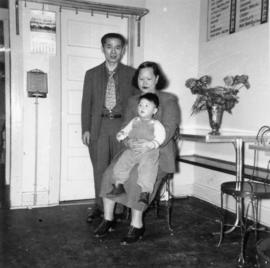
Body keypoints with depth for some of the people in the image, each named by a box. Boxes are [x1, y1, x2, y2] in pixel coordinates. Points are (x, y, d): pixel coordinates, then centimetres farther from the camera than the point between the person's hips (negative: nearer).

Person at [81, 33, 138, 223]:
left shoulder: (131, 74, 8)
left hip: (122, 125, -1)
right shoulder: (92, 74, 11)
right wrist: (85, 129, 0)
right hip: (99, 126, 1)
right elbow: (86, 103, 9)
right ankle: (100, 206, 14)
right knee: (99, 168, 2)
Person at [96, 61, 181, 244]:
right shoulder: (133, 101, 17)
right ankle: (108, 219, -7)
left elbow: (169, 128, -12)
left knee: (137, 176, -31)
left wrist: (151, 144, -29)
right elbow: (126, 127, 8)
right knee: (110, 173, -20)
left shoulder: (168, 100, 2)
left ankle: (137, 225, -17)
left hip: (159, 151, -4)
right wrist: (129, 141, -17)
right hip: (134, 150, 5)